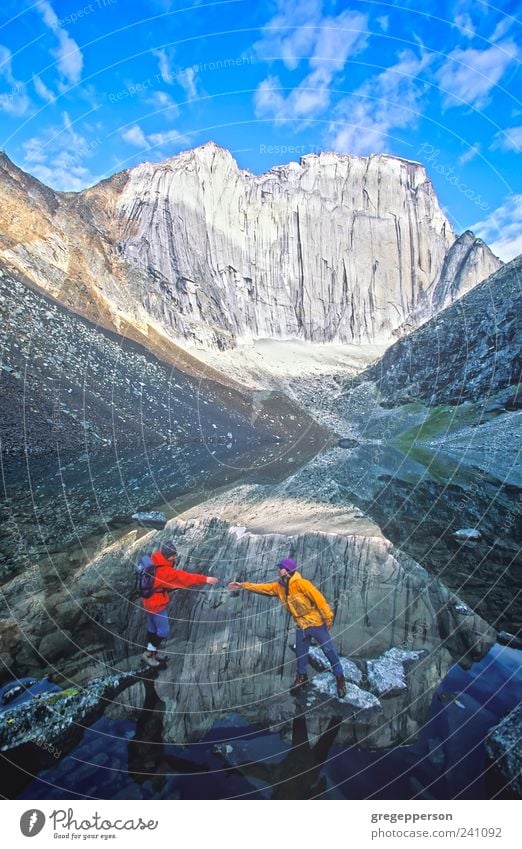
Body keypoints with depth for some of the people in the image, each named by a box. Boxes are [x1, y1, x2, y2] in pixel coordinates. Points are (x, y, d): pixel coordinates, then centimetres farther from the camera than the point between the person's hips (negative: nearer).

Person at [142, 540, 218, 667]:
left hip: (150, 601, 9)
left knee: (152, 628, 22)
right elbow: (183, 577, -34)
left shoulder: (156, 562, -4)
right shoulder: (164, 571, -32)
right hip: (156, 604, -9)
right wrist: (205, 579, -34)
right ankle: (148, 653, 19)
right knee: (163, 630, 5)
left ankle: (151, 652, 37)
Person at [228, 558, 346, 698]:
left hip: (316, 623, -6)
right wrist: (242, 585, -1)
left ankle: (339, 677, 19)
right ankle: (301, 675, 40)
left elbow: (319, 599, -23)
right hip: (301, 625, 7)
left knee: (329, 650, 3)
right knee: (300, 652, 18)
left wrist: (327, 617, -22)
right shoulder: (279, 586, 0)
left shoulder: (301, 583, -23)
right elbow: (262, 587, 3)